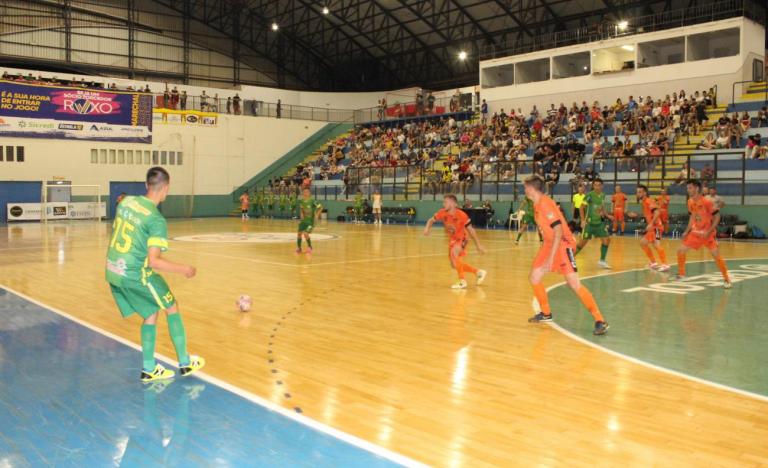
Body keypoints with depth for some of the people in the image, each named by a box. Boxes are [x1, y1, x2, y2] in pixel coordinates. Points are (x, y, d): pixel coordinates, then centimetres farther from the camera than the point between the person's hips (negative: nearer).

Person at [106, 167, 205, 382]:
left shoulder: (126, 201, 3)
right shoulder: (157, 220, -18)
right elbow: (154, 262, -22)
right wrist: (184, 269, -10)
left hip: (112, 271, 7)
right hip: (136, 275, -7)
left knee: (151, 316, 19)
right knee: (172, 309, 13)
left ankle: (149, 369, 25)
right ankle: (185, 363, 20)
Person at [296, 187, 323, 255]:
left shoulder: (312, 201, -19)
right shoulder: (301, 201, -1)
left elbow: (320, 207, -16)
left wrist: (317, 215, -19)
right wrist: (301, 214, 5)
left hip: (311, 220, -6)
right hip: (304, 220, 6)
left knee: (305, 233, -18)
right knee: (299, 233, 1)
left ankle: (309, 247, 4)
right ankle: (298, 248, 20)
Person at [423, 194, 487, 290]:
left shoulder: (462, 215, -28)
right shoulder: (443, 213, -16)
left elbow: (470, 230, -17)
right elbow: (431, 220, 0)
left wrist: (478, 245, -12)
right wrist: (427, 228, -23)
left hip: (461, 239, -6)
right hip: (452, 239, 6)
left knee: (454, 253, -35)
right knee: (455, 265, 11)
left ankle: (462, 281, -25)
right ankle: (479, 272, 31)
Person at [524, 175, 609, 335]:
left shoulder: (545, 204, -19)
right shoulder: (537, 205, 9)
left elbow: (558, 231, -25)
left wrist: (551, 257, -27)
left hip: (563, 244, -10)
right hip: (550, 244, 10)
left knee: (574, 284, -16)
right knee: (534, 277, 8)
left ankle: (600, 321, -12)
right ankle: (546, 313, 23)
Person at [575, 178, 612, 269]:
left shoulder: (603, 195, 5)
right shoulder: (589, 195, -14)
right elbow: (582, 207, -11)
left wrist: (607, 215, 9)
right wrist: (583, 220, -19)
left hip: (599, 222, 6)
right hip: (589, 222, -6)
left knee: (606, 239, -1)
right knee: (583, 242, -3)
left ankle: (602, 261, 9)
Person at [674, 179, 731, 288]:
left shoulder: (706, 202, -20)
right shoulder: (690, 202, 1)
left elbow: (717, 216, -16)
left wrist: (709, 231, -23)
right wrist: (687, 231, 9)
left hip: (708, 233, -6)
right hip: (695, 232, 7)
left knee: (716, 254, -16)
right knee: (681, 251, 2)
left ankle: (727, 280, -4)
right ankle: (681, 275, 20)